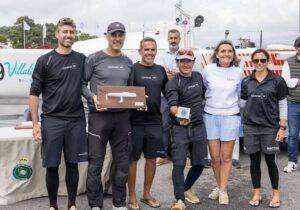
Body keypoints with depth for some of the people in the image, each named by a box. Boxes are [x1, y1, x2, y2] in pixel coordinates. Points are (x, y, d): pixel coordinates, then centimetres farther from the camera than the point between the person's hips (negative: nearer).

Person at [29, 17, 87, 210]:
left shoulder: (82, 60, 7)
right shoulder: (45, 61, -1)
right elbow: (34, 93, -2)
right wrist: (35, 123, -7)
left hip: (77, 120, 2)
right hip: (52, 120, -2)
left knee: (73, 164, 8)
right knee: (52, 165, 5)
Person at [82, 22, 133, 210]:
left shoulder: (128, 62, 12)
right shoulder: (94, 59, -2)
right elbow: (82, 84, -1)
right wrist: (93, 97, -18)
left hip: (122, 116, 4)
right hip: (99, 115, -4)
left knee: (123, 163, 11)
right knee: (96, 163, 1)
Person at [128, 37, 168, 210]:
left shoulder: (161, 70, 10)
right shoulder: (132, 69, -4)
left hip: (155, 122, 4)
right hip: (135, 122, -4)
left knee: (152, 158, 11)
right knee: (133, 159, 5)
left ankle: (147, 194, 27)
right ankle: (132, 196, 19)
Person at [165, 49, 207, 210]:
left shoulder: (198, 76, 8)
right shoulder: (173, 82, -10)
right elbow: (172, 104, -27)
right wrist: (178, 116, -46)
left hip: (199, 127, 5)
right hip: (180, 128, -5)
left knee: (199, 163, 11)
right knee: (179, 164, -10)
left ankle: (186, 189, 34)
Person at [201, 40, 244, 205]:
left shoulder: (238, 71, -1)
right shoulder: (208, 69, -3)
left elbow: (241, 93, 11)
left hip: (230, 116, 0)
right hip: (210, 116, 1)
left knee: (226, 157, 5)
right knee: (214, 156, 6)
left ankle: (223, 190, 17)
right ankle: (219, 186, 26)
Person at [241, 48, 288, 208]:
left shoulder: (277, 80, -2)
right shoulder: (246, 81, 5)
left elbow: (283, 105, -1)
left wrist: (282, 127, -5)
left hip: (270, 127, -2)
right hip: (250, 127, 2)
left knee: (270, 161, 5)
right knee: (254, 161, 9)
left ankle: (276, 193, 23)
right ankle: (257, 193, 22)